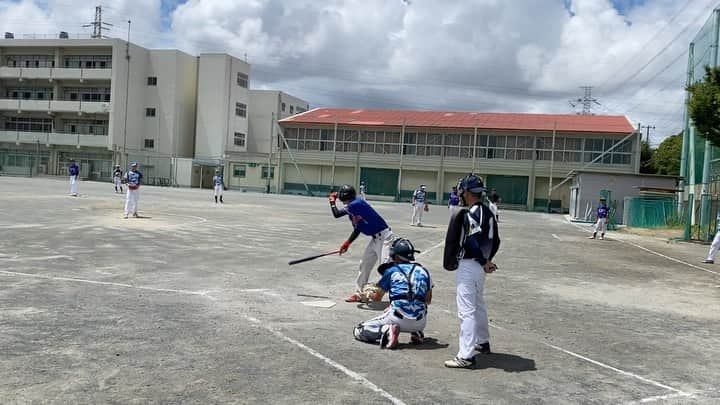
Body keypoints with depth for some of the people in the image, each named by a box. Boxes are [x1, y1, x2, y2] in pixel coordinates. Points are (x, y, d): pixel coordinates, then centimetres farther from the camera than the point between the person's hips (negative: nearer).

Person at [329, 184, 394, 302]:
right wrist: (347, 243, 16)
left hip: (383, 236, -11)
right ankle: (358, 294, 32)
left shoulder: (356, 204, -20)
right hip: (375, 238, 11)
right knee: (364, 265, 19)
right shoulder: (352, 209, 10)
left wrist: (332, 201, -3)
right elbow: (357, 229, 19)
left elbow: (337, 214, -19)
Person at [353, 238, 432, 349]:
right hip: (420, 322, 4)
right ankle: (417, 332, 13)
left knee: (358, 331, 9)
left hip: (398, 319, -3)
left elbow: (377, 298, 17)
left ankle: (387, 331, -14)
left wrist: (370, 294, 39)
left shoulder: (391, 271, 5)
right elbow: (428, 301, 21)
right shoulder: (423, 271, 12)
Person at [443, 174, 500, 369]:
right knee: (478, 305, 25)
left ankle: (466, 356, -8)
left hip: (469, 266, -10)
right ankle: (483, 342, 40)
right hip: (480, 266, 10)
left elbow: (474, 242, -25)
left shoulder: (470, 214, -17)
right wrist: (487, 260, 10)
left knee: (466, 310, -9)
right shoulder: (488, 212, 10)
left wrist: (484, 262, -14)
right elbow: (495, 241, 13)